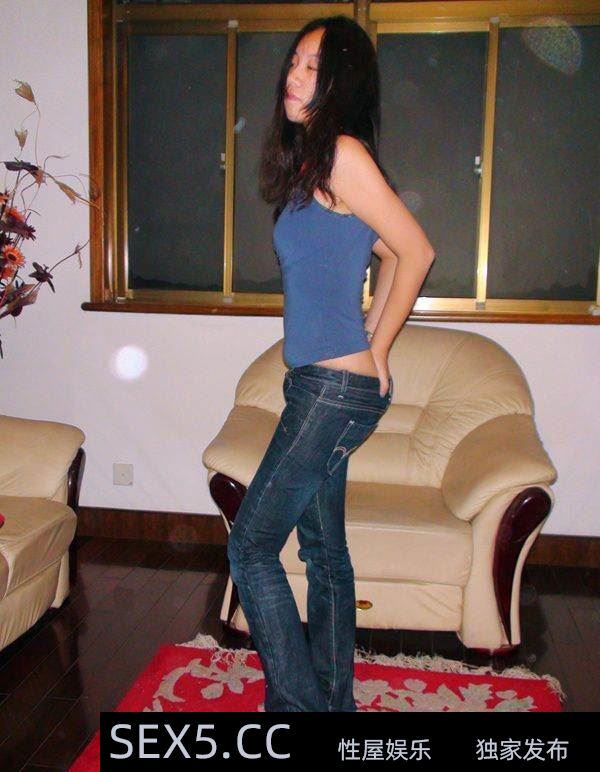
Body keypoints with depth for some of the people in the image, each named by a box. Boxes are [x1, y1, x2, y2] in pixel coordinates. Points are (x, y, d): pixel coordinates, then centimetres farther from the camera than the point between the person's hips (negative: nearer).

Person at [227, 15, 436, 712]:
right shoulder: (308, 161, 16)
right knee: (325, 552, 16)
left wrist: (377, 347, -4)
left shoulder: (342, 155, -12)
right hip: (322, 386, 10)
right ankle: (334, 701, 30)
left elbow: (415, 251, -13)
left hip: (334, 387, -10)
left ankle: (296, 700, 10)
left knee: (251, 545, -3)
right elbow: (391, 254, 22)